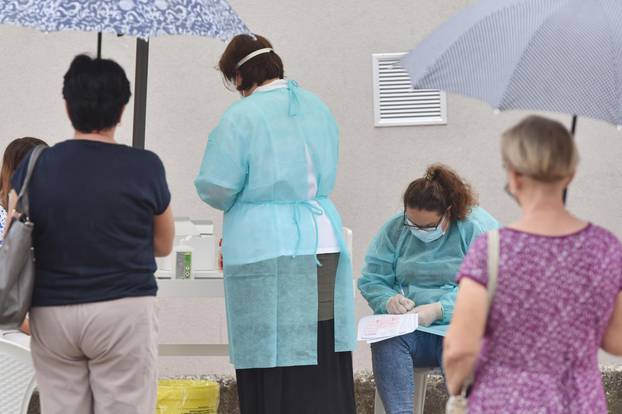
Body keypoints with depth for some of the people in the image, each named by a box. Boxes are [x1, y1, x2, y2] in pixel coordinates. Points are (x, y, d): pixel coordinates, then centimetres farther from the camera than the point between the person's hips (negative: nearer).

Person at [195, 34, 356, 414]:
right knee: (325, 365, 9)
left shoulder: (241, 116, -8)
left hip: (267, 252, -6)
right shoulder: (317, 107, 12)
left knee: (274, 370, -1)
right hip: (326, 244, 6)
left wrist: (234, 206, 13)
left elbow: (216, 188, -8)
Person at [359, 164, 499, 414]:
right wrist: (390, 300, -11)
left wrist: (440, 309, -23)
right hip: (408, 328, 3)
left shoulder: (480, 229, -5)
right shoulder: (394, 229, 9)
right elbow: (371, 281, 13)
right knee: (386, 341, -32)